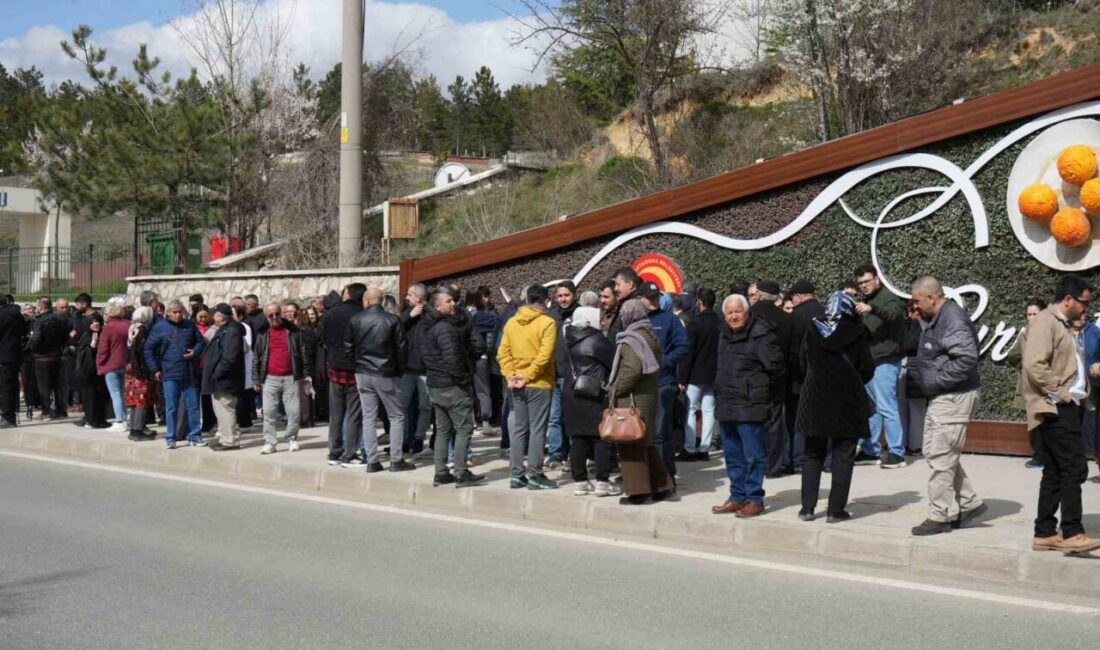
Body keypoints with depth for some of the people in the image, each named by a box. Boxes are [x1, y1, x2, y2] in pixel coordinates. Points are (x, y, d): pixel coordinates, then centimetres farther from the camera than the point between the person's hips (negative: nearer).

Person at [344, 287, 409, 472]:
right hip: (386, 374, -3)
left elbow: (348, 348, 4)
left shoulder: (355, 320, 0)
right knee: (397, 416, 6)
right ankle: (396, 460, 1)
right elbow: (401, 349, -6)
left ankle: (372, 461, 6)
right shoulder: (392, 320, -8)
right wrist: (399, 371, 7)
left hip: (363, 374, 3)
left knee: (368, 417, 8)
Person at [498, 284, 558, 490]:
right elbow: (544, 355, -19)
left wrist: (510, 375, -2)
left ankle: (517, 475, 13)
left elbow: (503, 353, 2)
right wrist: (527, 376, -16)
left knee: (519, 429, 11)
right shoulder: (547, 323, -10)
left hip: (517, 385, 5)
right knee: (537, 430, -1)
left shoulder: (511, 322, 7)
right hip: (539, 384, -5)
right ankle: (535, 476, 1)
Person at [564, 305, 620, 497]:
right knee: (602, 438, -1)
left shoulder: (573, 340, 9)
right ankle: (602, 482, -2)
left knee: (578, 438, 9)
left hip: (572, 393, 7)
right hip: (593, 394, -7)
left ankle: (579, 481, 12)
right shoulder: (597, 340, -12)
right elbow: (615, 362, -7)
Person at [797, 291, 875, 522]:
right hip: (847, 400, -3)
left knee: (813, 455, 13)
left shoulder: (813, 331, 1)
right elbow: (867, 367, -5)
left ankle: (807, 508, 12)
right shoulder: (856, 332, -8)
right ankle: (836, 510, 4)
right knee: (843, 456, 5)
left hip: (815, 399, 3)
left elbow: (802, 361, 7)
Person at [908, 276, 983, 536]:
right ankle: (969, 503, 22)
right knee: (933, 452, 16)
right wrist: (919, 370, 8)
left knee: (940, 457, -6)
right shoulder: (937, 319, 14)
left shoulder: (953, 319, -19)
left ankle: (938, 517, 1)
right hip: (940, 398, 11)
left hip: (954, 398, -11)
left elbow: (967, 359, -28)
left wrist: (935, 380, -21)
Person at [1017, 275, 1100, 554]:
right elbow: (1034, 366, -23)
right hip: (1055, 410, -10)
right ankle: (1072, 534, -12)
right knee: (1075, 469, -12)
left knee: (1055, 473, 9)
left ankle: (1045, 533, 12)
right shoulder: (1044, 322, -11)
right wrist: (1060, 393, -17)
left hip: (1068, 408, 10)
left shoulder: (1062, 325, 20)